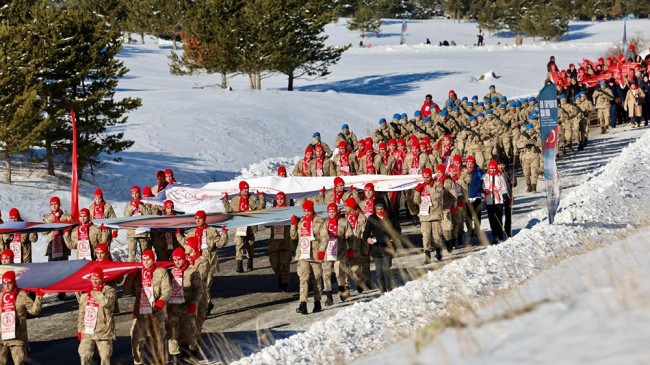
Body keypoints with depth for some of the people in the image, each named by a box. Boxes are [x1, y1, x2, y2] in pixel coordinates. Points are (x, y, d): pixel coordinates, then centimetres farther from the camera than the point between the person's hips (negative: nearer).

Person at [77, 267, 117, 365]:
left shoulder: (108, 290, -4)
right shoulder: (85, 293, 12)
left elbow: (106, 302, -27)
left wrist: (94, 292, -16)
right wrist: (80, 329, 15)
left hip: (103, 331, -4)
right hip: (87, 332, 4)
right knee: (85, 356, -3)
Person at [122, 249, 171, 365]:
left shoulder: (161, 272, 4)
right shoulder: (138, 273, 15)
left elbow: (167, 289, -6)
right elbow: (127, 290, 13)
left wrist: (162, 300, -25)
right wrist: (130, 277, -1)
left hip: (155, 312, -4)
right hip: (140, 313, 4)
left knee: (157, 340, 0)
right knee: (136, 340, 2)